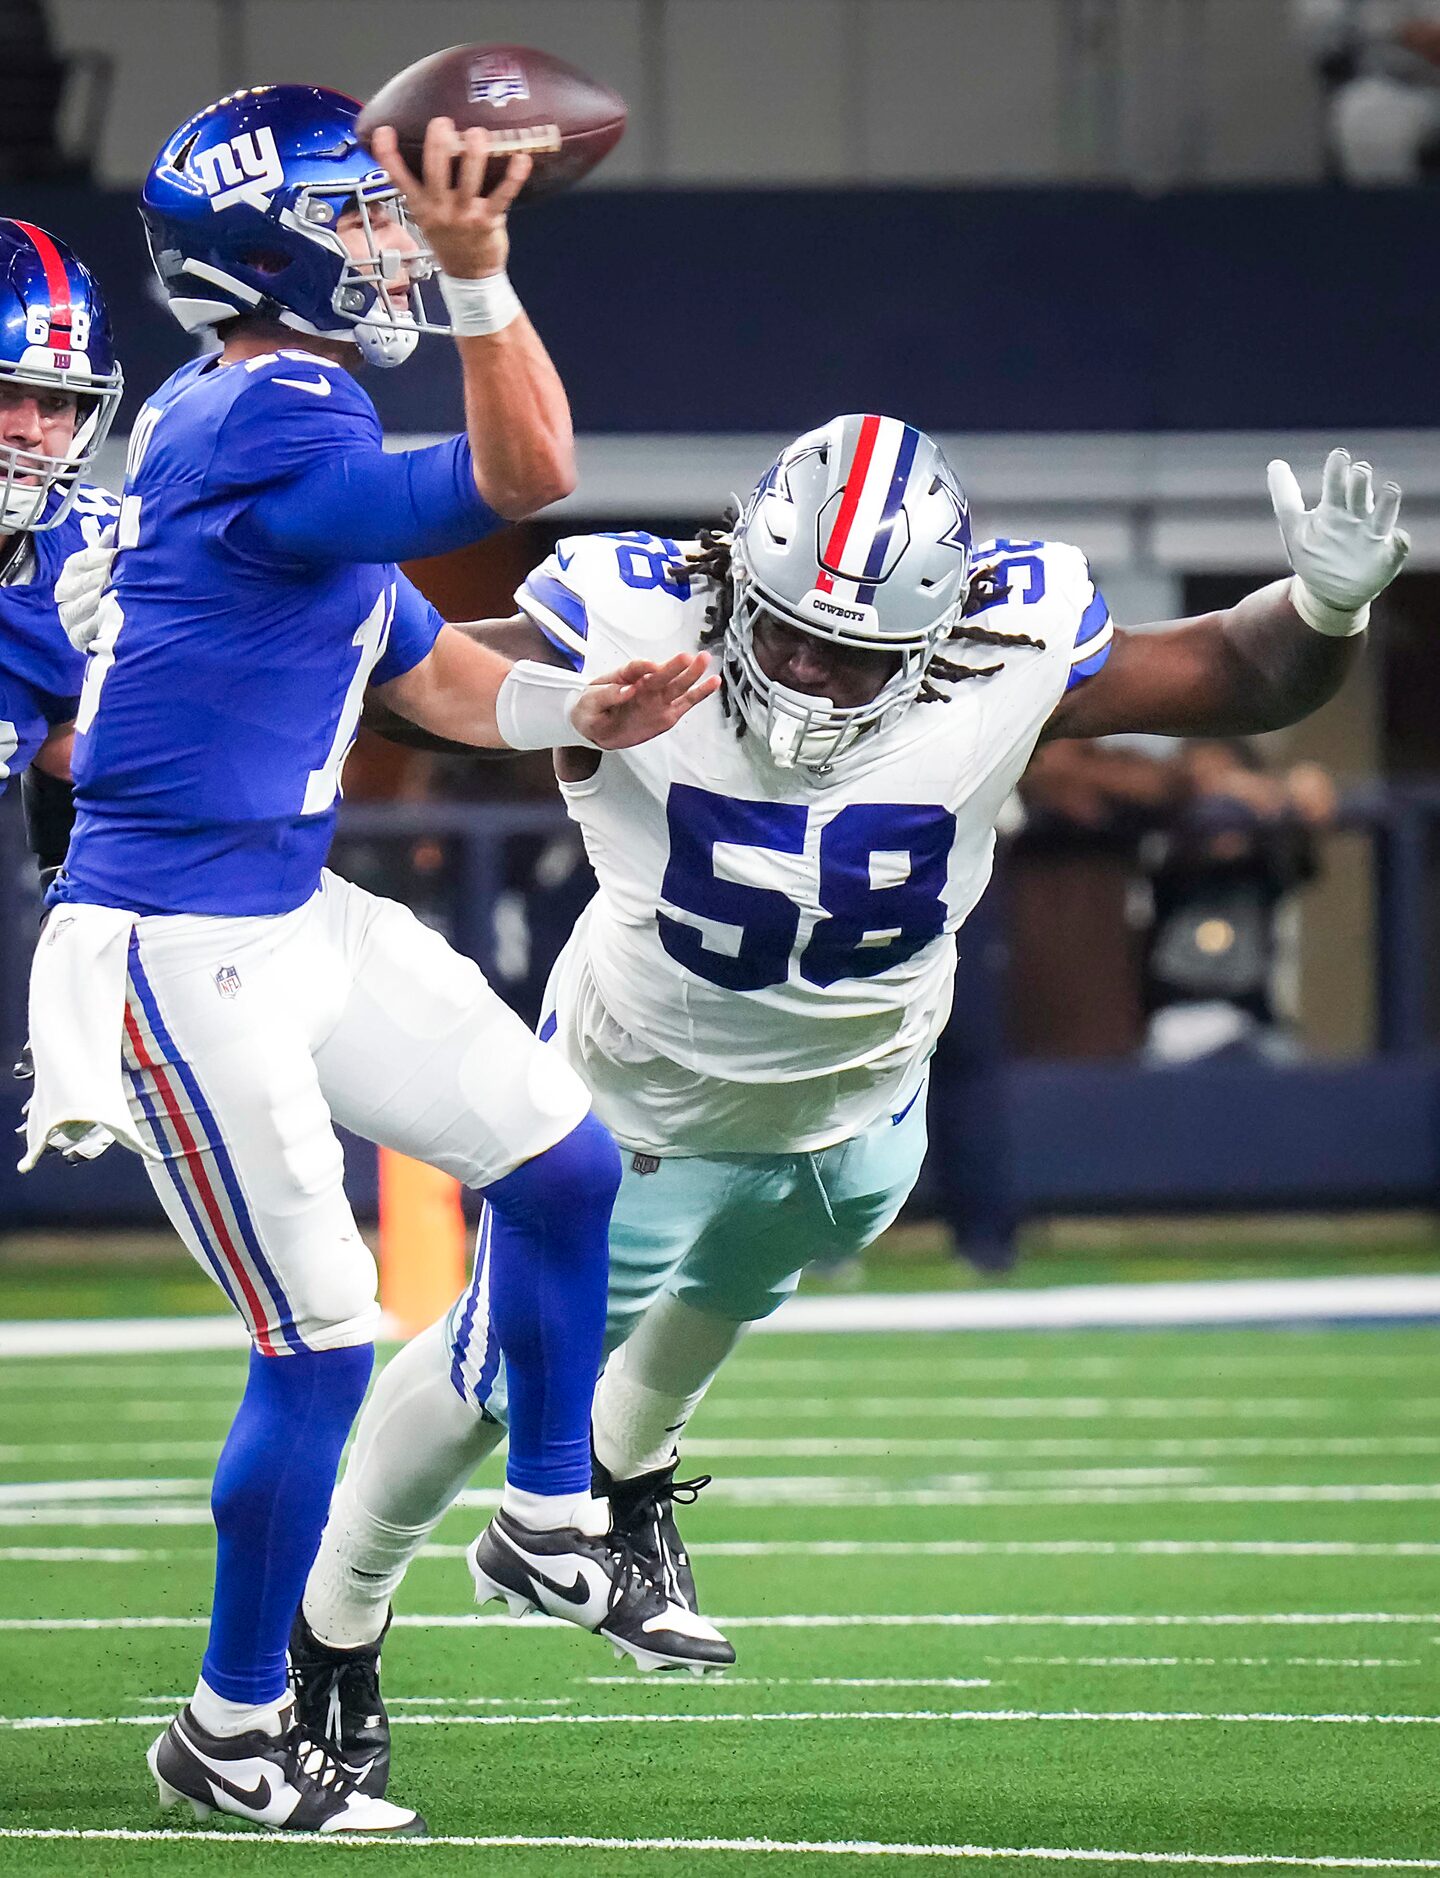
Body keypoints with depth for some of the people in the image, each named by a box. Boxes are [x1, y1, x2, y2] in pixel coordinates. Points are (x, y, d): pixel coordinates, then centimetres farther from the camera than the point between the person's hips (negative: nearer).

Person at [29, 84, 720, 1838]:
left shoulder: (273, 422, 11)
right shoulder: (260, 427, -20)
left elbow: (417, 666, 18)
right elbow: (524, 477, -26)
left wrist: (567, 709, 2)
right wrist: (478, 274, -32)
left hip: (290, 916, 10)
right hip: (181, 949, -10)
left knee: (561, 1157, 15)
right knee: (322, 1336, -4)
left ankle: (551, 1514, 33)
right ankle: (232, 1727, 11)